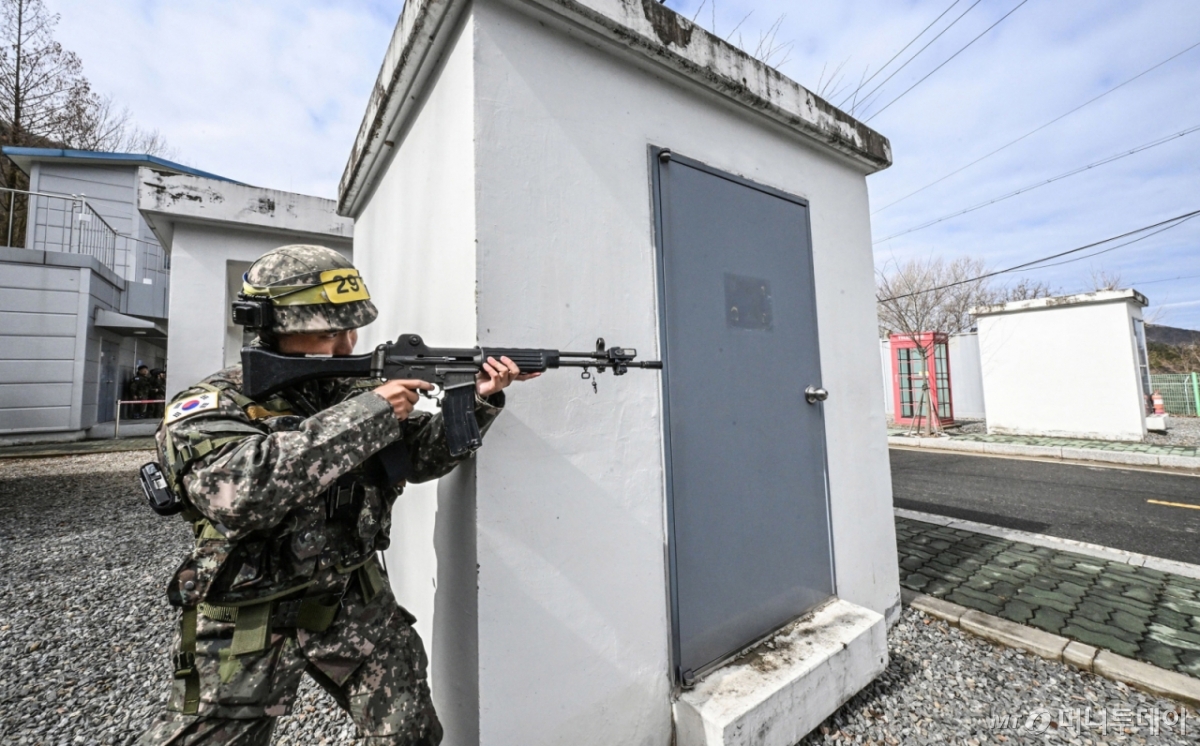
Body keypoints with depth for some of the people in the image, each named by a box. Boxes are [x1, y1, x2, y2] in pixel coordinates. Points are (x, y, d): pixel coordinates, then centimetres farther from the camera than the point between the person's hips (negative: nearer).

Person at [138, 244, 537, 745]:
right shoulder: (207, 408, -15)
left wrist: (478, 400, -16)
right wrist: (366, 414, -33)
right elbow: (242, 488, -36)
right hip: (250, 623, -3)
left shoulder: (352, 392, -2)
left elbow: (423, 455, -1)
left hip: (354, 601, 4)